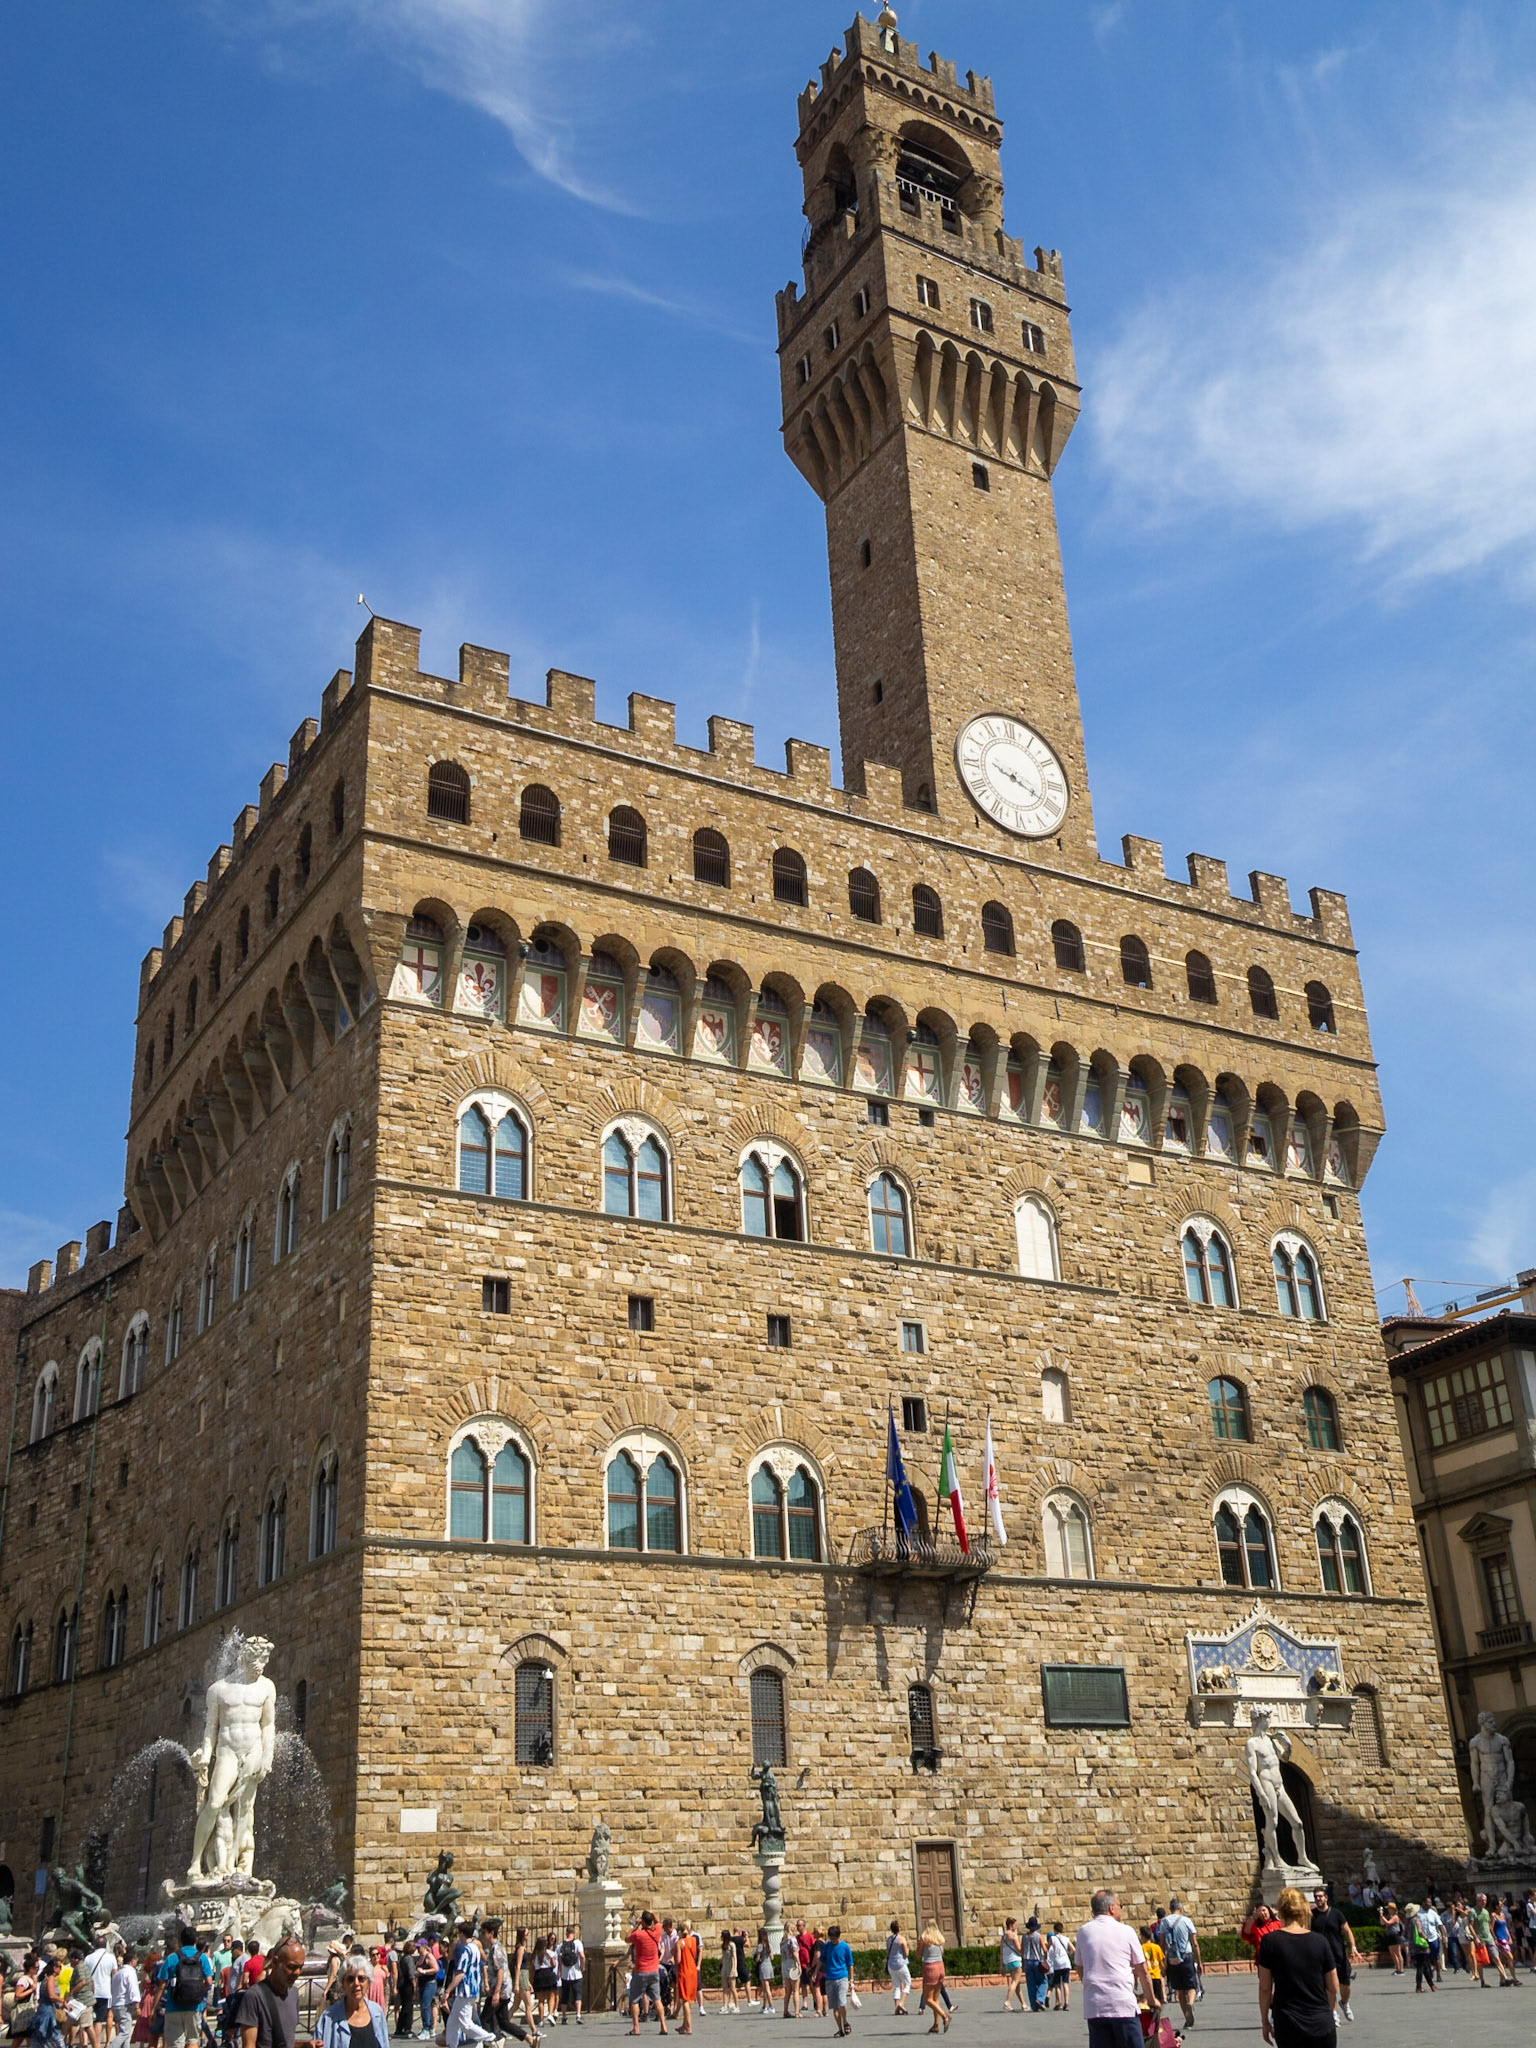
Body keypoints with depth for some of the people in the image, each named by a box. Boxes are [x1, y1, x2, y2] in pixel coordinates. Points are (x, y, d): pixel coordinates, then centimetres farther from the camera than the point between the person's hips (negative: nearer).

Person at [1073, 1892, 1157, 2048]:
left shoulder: (1083, 1931, 7)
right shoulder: (1126, 1931, 0)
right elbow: (1143, 1971, 7)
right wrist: (1151, 2000, 20)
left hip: (1094, 2006, 3)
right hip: (1123, 2005, -3)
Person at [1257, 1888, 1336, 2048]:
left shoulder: (1270, 1941, -6)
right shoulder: (1321, 1941, -3)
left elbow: (1265, 1988, -3)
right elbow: (1333, 1987, 5)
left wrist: (1264, 2020, 10)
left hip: (1287, 2027, -1)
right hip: (1321, 2025, 1)